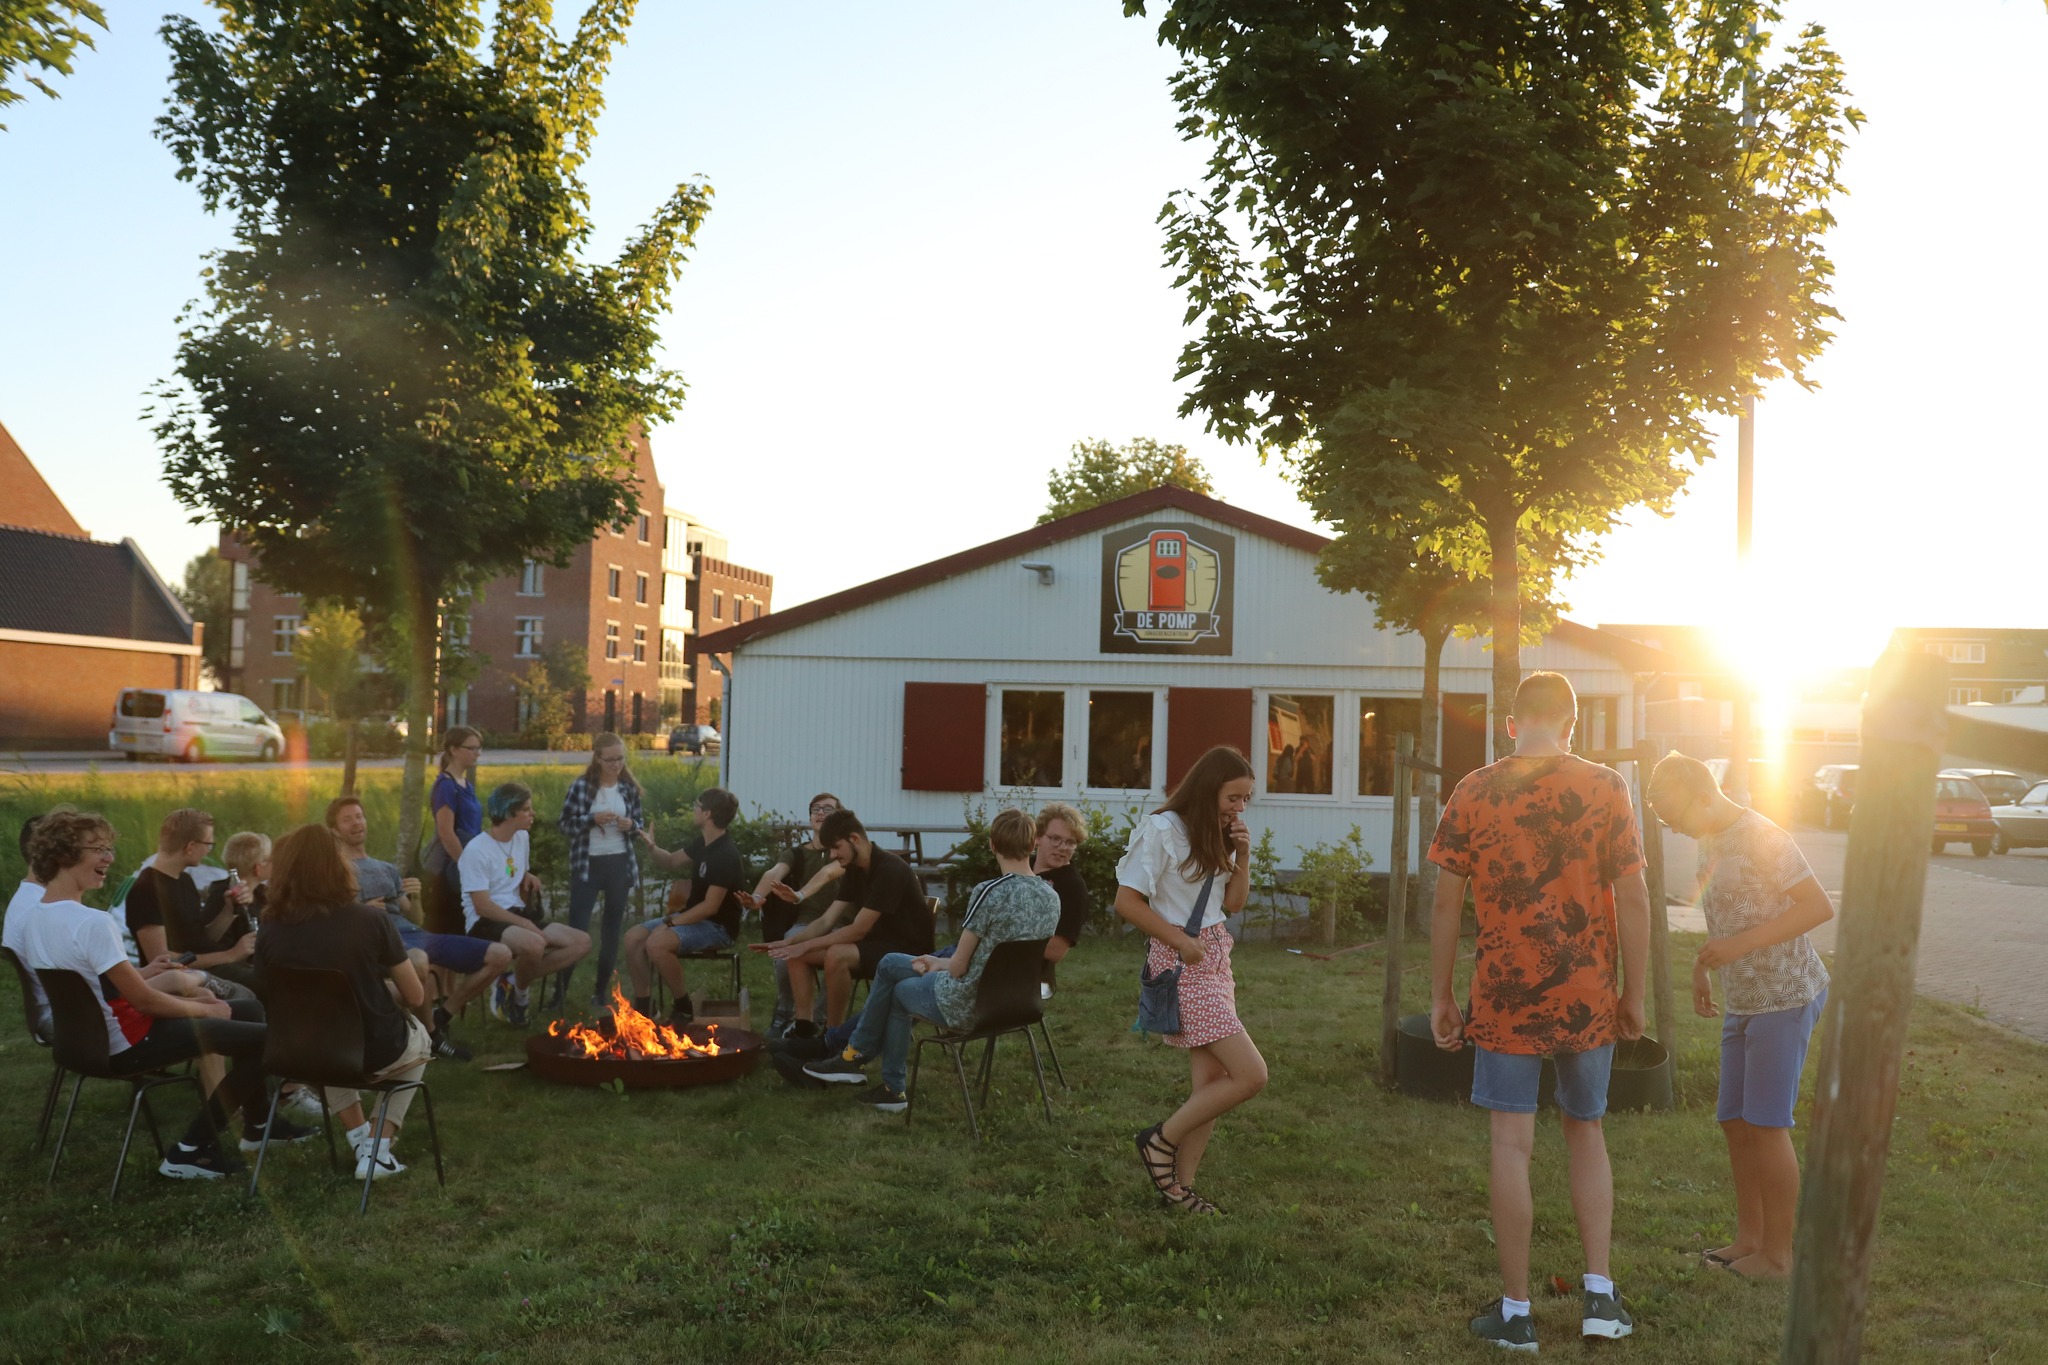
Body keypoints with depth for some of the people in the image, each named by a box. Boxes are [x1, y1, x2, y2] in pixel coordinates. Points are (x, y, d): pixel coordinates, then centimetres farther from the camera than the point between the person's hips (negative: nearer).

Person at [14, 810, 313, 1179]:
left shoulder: (30, 916, 0)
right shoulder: (93, 922, -29)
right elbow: (144, 1000, -24)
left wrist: (141, 974, 11)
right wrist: (205, 1008, -9)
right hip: (128, 1045, -10)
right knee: (268, 1038, -9)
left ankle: (258, 1122, 32)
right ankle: (191, 1151, 0)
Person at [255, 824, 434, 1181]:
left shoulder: (270, 933, -10)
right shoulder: (371, 920, -17)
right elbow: (416, 998, -9)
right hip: (377, 1052, -2)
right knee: (418, 1038, 33)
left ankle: (362, 1142, 26)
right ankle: (379, 1148, 18)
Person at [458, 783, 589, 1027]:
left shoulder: (521, 837, 11)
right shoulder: (477, 850, -14)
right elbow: (483, 907, -18)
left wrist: (528, 878, 2)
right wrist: (525, 924, -20)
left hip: (516, 917, 8)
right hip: (485, 923, -8)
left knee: (582, 942, -11)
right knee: (533, 944, -39)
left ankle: (513, 984, -6)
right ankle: (519, 992, -6)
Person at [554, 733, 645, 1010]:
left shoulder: (630, 788, 2)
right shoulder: (581, 786, -7)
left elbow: (639, 824, 12)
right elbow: (564, 824, -5)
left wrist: (631, 826, -11)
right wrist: (592, 818, -20)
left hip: (620, 864, 3)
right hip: (587, 865, -3)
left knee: (613, 929, 9)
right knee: (577, 928, -5)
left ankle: (601, 990, 19)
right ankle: (559, 988, 8)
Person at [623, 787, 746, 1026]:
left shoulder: (726, 856, -23)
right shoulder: (702, 843, 6)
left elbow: (710, 907, -25)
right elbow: (672, 860, 23)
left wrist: (671, 922, -21)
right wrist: (652, 847, 2)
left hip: (717, 927, -9)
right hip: (692, 917, 9)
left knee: (656, 943, -31)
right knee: (633, 936, -5)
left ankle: (683, 1008, -15)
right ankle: (641, 1005, 2)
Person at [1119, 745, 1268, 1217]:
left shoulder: (1216, 836, 12)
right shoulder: (1162, 830, -14)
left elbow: (1234, 903, 14)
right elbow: (1127, 901, -16)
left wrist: (1242, 855, 0)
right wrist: (1183, 943, -14)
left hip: (1216, 960, 9)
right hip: (1183, 964, -9)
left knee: (1210, 1081, 4)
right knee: (1251, 1075, -12)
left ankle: (1178, 1186, 12)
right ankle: (1161, 1141, 2)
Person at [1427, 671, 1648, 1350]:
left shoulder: (1474, 792, -3)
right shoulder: (1605, 788, -3)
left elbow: (1447, 901, -3)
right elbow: (1631, 899, -4)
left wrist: (1440, 996, 5)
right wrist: (1634, 994, 5)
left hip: (1505, 997, -1)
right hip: (1587, 997, 1)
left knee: (1512, 1145, 4)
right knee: (1586, 1130, 19)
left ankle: (1515, 1312, 11)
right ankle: (1600, 1295, 17)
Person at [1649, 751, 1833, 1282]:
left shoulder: (1762, 838, -17)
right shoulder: (1710, 843, 11)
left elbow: (1820, 907, -21)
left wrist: (1739, 945, -26)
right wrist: (1702, 967, 14)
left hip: (1784, 999, -9)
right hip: (1744, 1002, 9)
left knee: (1767, 1124, -3)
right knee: (1736, 1123, 11)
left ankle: (1778, 1253, 8)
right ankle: (1749, 1238, 23)